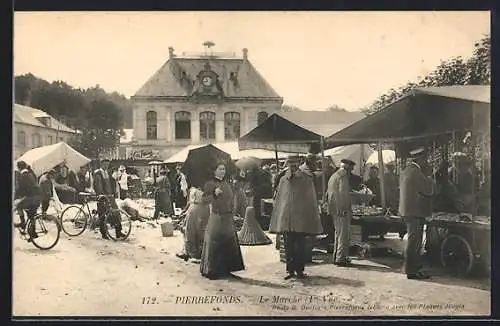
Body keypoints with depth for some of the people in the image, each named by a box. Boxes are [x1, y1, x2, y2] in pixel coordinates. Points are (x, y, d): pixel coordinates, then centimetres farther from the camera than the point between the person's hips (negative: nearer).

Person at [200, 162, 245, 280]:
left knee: (228, 243, 6)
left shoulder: (227, 183, 15)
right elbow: (205, 199, -9)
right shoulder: (210, 184, -3)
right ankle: (211, 270, 2)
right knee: (214, 243, -5)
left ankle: (226, 269, 14)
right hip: (216, 216, -6)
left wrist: (232, 212, 14)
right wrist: (214, 194, -24)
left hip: (228, 217, 6)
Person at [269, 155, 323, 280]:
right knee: (288, 246, 3)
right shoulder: (283, 180, 9)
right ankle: (290, 270, 10)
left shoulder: (306, 180, 3)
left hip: (301, 217, -2)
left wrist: (313, 217, 2)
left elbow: (311, 199, 6)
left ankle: (299, 270, 10)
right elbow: (278, 199, 13)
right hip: (286, 217, 2)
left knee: (300, 245, 2)